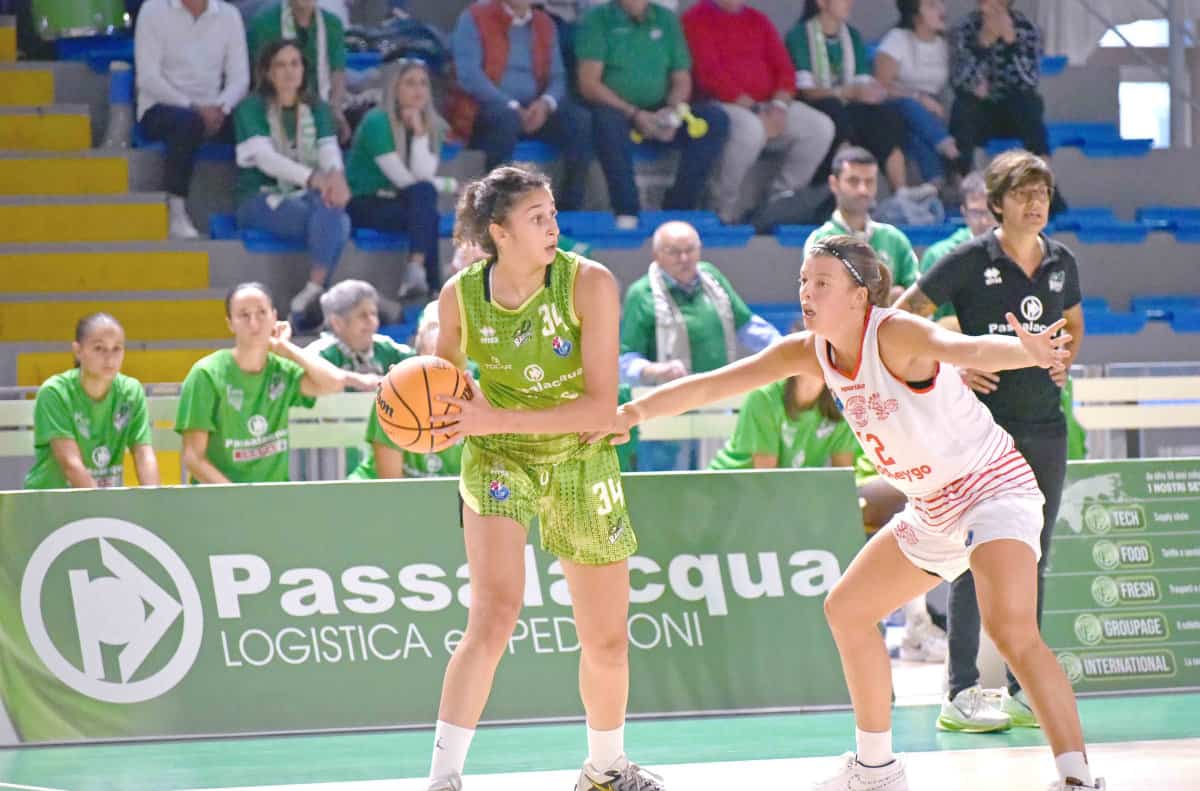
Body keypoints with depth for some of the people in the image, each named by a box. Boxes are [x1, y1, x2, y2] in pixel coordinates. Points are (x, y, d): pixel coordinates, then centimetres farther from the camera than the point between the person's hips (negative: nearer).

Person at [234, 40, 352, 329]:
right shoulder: (251, 109, 2)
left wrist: (336, 176, -27)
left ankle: (310, 298, -30)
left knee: (338, 221, -32)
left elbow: (329, 151, 0)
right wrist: (313, 178, -32)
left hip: (305, 197, 4)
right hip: (261, 199, -4)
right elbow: (265, 157, -14)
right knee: (330, 219, -32)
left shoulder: (317, 110, 17)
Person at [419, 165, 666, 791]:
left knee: (607, 642, 9)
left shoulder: (589, 284, -20)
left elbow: (601, 407, -24)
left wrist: (497, 420, -32)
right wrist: (438, 418, -17)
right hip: (498, 461, -1)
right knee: (493, 615, -24)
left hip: (581, 463, 1)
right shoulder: (460, 297, -14)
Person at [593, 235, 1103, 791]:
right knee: (846, 609, 17)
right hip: (933, 510, 9)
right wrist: (636, 411, -3)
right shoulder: (810, 353, -1)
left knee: (1011, 628, -29)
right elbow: (714, 385, 4)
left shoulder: (896, 333, -24)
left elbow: (967, 348, -44)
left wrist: (1028, 352, -64)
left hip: (993, 488, -9)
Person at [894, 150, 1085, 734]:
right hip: (984, 426, -5)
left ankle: (1024, 690, 14)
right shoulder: (970, 260, -7)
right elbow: (902, 319, -3)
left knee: (1031, 560, 8)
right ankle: (960, 695, -3)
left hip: (1045, 427, 5)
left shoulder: (1062, 263, 9)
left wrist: (1064, 361, 10)